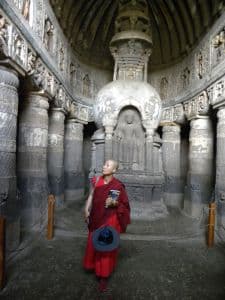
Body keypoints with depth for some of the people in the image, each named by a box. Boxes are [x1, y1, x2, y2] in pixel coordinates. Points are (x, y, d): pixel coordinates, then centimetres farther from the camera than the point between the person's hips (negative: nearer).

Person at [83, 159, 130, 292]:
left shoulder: (118, 185, -16)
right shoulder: (97, 180, -3)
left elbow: (124, 205, -10)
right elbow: (91, 196, 6)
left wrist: (114, 203, -27)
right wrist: (87, 210, -1)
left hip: (110, 219, -5)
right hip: (96, 218, 5)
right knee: (94, 244, 20)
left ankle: (104, 276, 25)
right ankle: (96, 267, 48)